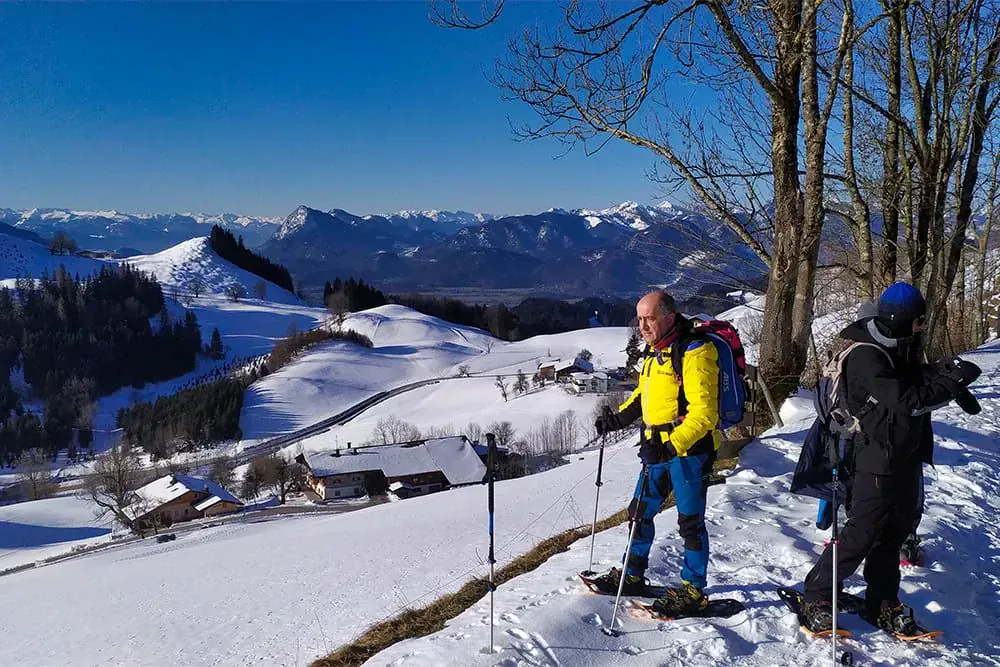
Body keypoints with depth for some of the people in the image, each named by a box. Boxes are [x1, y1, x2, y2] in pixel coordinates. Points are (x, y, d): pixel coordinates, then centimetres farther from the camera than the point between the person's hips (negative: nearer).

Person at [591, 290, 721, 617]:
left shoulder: (694, 353, -18)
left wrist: (671, 445, -32)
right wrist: (618, 418, 14)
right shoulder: (655, 351, 10)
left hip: (689, 449, -9)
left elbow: (704, 413, -24)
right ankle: (632, 575, 30)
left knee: (690, 520, 2)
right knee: (641, 512, 15)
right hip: (659, 449, 9)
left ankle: (693, 590, 16)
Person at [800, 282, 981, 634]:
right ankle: (816, 597, 11)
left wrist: (942, 370, -6)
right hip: (877, 460, -9)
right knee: (862, 533, -4)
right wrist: (952, 381, -22)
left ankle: (883, 604, 29)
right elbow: (905, 402, -28)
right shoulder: (865, 357, -21)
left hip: (907, 457, 9)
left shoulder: (904, 348, 7)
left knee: (895, 531, 16)